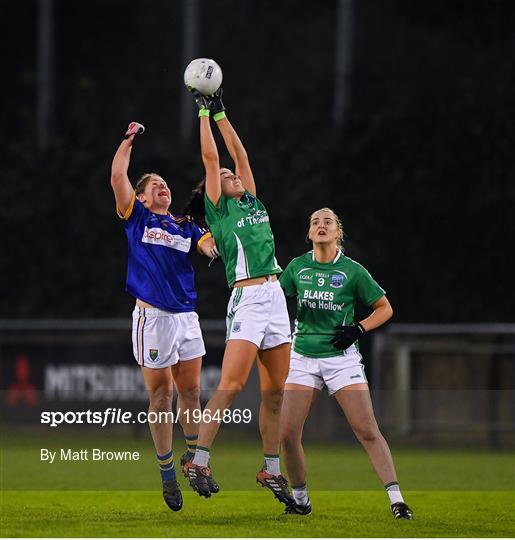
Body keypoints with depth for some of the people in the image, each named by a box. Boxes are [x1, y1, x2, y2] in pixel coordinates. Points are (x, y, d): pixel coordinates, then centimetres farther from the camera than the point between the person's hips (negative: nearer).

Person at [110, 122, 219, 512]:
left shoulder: (186, 226, 17)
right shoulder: (137, 217, 7)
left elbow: (214, 247, 3)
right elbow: (118, 177, -3)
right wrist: (129, 140, 2)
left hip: (187, 315, 4)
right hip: (153, 315, -4)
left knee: (191, 392, 8)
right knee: (161, 396, 0)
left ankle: (194, 457, 21)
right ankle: (167, 473, 7)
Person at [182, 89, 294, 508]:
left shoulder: (252, 203, 20)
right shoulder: (218, 210, 5)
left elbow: (239, 154, 21)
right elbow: (211, 158, 3)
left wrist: (221, 113, 27)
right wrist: (204, 113, 9)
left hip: (276, 298, 6)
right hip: (247, 298, -6)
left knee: (275, 391, 5)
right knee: (232, 385, -16)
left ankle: (272, 470, 10)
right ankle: (199, 461, -15)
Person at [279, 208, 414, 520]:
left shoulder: (352, 271, -1)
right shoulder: (297, 267, 6)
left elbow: (385, 308, 7)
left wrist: (358, 330, -7)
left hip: (341, 357, -3)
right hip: (303, 357, 3)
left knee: (367, 431, -12)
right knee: (288, 434, -5)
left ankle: (397, 500, -10)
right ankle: (300, 500, 13)